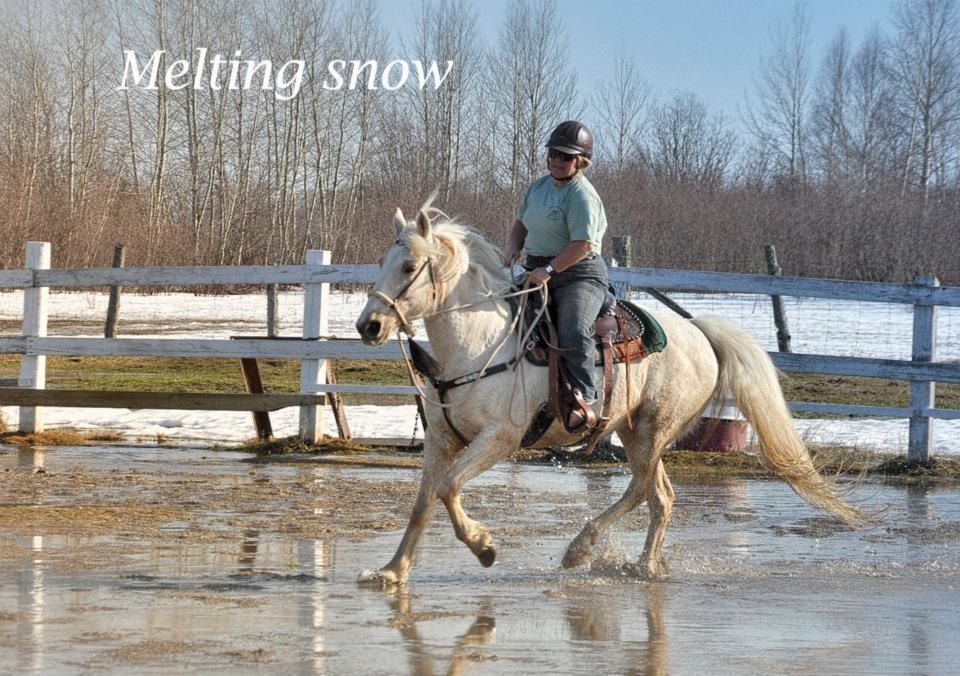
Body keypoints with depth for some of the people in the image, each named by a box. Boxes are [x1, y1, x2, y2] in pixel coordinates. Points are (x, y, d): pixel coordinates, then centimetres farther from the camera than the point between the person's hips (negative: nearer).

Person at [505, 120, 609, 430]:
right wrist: (513, 249, 7)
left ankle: (583, 401, -32)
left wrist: (549, 270, -27)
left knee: (573, 331, -30)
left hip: (579, 274, -9)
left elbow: (582, 245, -21)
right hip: (539, 271, 9)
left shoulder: (582, 195, -13)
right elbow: (521, 223, 27)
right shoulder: (539, 186, 15)